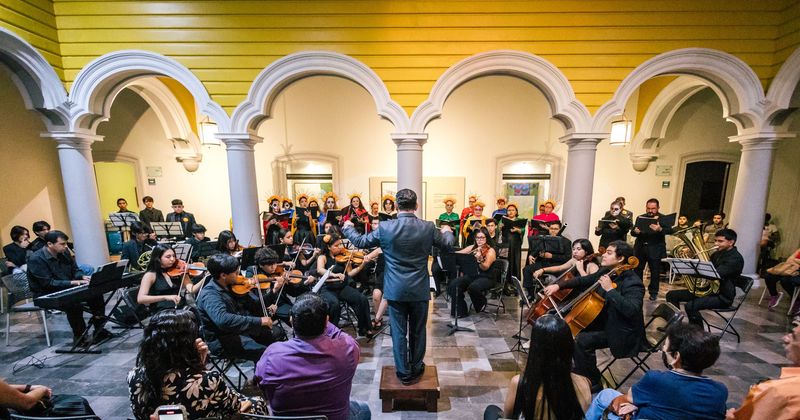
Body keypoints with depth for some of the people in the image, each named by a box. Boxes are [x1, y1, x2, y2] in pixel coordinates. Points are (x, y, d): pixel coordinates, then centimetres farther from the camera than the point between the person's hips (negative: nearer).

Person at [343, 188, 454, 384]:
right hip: (419, 290, 1)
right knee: (418, 331, 18)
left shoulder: (385, 228, -12)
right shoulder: (428, 228, -10)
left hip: (395, 290, -1)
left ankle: (404, 372, 28)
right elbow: (448, 245, 6)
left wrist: (348, 228, 22)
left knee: (399, 332, 13)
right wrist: (447, 231, 29)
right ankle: (416, 369, 36)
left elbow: (360, 242, 2)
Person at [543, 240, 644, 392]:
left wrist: (610, 289, -35)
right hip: (603, 322, 9)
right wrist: (559, 285, 0)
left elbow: (631, 310, -35)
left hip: (621, 332, -9)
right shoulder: (605, 272, 2)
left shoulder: (633, 282, -21)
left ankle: (593, 383, -4)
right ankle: (578, 370, 21)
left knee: (581, 340, -26)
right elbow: (583, 281, 11)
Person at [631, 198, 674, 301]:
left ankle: (653, 292, 20)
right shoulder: (640, 218, 6)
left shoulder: (663, 218, -1)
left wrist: (660, 229, -36)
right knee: (637, 269, 10)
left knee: (655, 271, 5)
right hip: (640, 248, 2)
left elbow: (670, 230, -16)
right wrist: (635, 231, -21)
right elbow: (632, 232, 3)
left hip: (655, 249, -2)